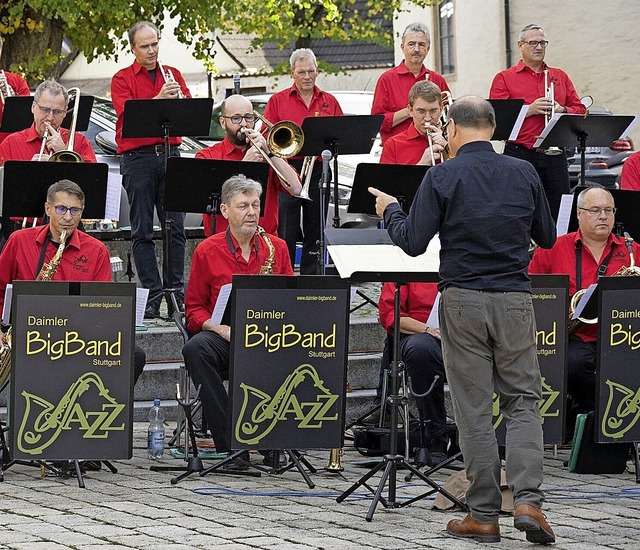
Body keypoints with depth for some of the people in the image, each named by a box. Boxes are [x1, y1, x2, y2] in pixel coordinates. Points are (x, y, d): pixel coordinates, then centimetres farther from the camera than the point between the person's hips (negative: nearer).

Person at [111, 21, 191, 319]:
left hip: (169, 154, 3)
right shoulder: (122, 79, 3)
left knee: (175, 227, 0)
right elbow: (128, 114, -12)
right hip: (137, 157, -3)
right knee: (142, 230, -2)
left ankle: (177, 291, 2)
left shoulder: (172, 74, 14)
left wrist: (179, 101, -16)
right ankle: (152, 293, 0)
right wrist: (158, 99, -23)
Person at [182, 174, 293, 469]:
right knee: (195, 349, -35)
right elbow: (194, 309, 8)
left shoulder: (277, 247, 10)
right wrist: (221, 328, -12)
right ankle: (231, 446, -33)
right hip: (222, 337, 0)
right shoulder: (207, 251, 5)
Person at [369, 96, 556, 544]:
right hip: (515, 300, 2)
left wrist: (390, 210, 12)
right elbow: (548, 238, 12)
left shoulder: (442, 177, -7)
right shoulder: (524, 173, 3)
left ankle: (484, 515, 5)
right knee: (524, 402, 8)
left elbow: (414, 242, -7)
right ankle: (528, 499, -8)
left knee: (474, 410, 3)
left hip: (464, 301, -2)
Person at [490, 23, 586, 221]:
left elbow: (580, 110, 15)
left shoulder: (560, 77, 17)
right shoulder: (504, 78, 4)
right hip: (520, 153, -3)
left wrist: (561, 110, -5)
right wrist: (529, 110, -14)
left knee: (559, 210, 1)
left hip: (555, 155, 3)